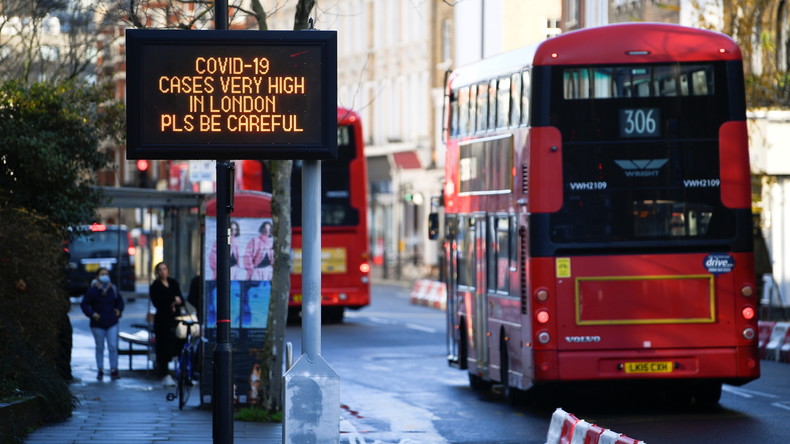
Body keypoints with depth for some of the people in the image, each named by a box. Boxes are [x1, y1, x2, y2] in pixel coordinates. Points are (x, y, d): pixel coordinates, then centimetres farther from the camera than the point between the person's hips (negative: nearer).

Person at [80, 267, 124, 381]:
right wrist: (92, 314, -14)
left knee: (113, 347, -4)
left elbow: (120, 301, 21)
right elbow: (84, 304, -3)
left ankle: (114, 370, 3)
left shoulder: (113, 289, 5)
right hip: (98, 324, -2)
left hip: (112, 324, 2)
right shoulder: (92, 290, -6)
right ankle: (100, 371, 15)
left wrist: (118, 310, 4)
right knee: (100, 348, 6)